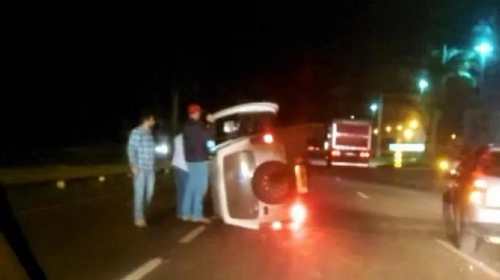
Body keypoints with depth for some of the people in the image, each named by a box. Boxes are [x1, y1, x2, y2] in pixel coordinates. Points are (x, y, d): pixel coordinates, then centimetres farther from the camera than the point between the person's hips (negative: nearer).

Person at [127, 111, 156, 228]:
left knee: (149, 193, 9)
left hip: (150, 169, 7)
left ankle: (142, 214, 24)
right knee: (139, 193, -3)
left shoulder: (150, 133, 14)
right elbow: (131, 149, -11)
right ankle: (139, 218, 5)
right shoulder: (136, 132, -9)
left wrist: (153, 166, 13)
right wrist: (134, 166, -15)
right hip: (140, 168, -7)